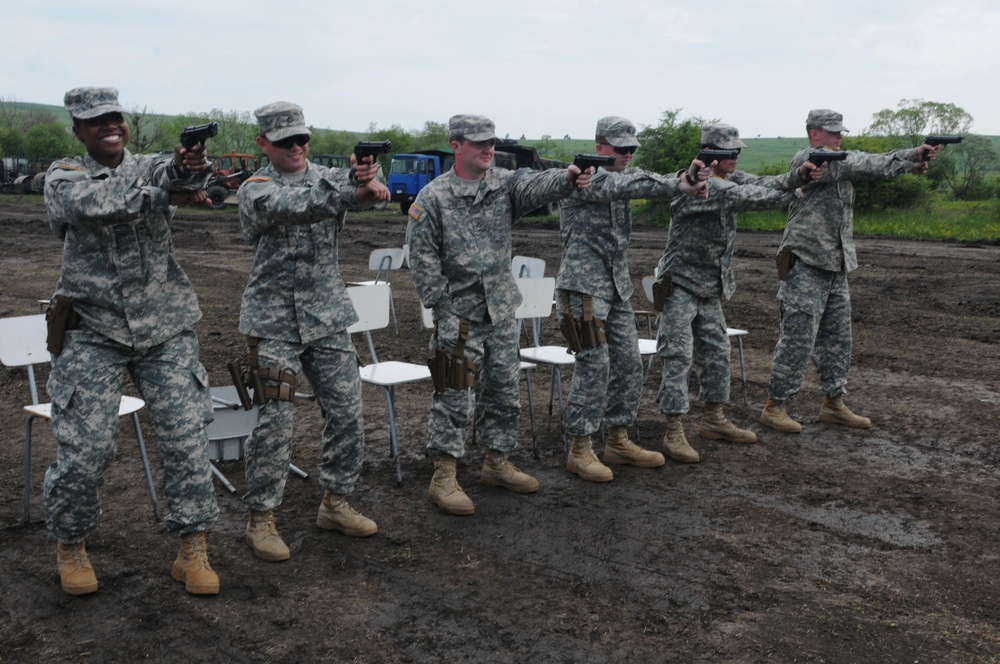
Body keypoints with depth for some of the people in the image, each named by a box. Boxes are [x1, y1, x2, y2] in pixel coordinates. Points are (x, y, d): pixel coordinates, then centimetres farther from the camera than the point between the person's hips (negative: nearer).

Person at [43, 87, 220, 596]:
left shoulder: (153, 168, 7)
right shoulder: (63, 177, 4)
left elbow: (176, 173, -18)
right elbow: (95, 202, -20)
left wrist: (189, 170, -41)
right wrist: (165, 197, -24)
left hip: (165, 328, 2)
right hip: (91, 330, -1)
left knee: (187, 437, -3)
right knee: (83, 449, -1)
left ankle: (192, 550, 9)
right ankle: (71, 547, 23)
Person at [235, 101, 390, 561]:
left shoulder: (328, 176, 8)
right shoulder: (255, 190, -3)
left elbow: (362, 191, -15)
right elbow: (293, 206, -26)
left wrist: (367, 179, -39)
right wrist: (349, 188, -37)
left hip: (329, 317, 4)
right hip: (275, 321, -4)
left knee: (347, 411, 5)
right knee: (275, 420, -5)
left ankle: (335, 502, 22)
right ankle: (260, 519, 8)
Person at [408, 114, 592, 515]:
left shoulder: (504, 184, 4)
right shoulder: (434, 197, -6)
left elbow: (536, 186, -17)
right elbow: (423, 257, -6)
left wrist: (567, 179, -39)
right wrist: (442, 305, -11)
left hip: (502, 311, 5)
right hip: (458, 313, -5)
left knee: (505, 392, 13)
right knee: (454, 396, -2)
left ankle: (497, 463, 28)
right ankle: (443, 478, 6)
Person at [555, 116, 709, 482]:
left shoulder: (618, 178, 15)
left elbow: (644, 182, 2)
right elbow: (631, 184, -25)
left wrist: (685, 178, -18)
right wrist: (682, 186, -27)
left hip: (617, 285, 9)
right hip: (584, 284, -8)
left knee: (628, 363, 8)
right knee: (594, 365, -9)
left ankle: (618, 441, 20)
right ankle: (580, 449, 1)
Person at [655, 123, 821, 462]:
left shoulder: (730, 179, 9)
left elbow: (763, 184, -1)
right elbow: (743, 197, -26)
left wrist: (799, 175, -19)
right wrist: (793, 196, -20)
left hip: (711, 286, 9)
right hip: (680, 283, -9)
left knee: (716, 352, 13)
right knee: (678, 356, -8)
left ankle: (714, 420, 24)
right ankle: (674, 432, -4)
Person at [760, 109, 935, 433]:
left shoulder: (839, 161, 16)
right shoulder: (806, 159, -10)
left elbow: (875, 164, 6)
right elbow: (861, 164, -17)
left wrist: (913, 156, -10)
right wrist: (908, 162, -16)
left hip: (836, 268, 9)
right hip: (806, 265, -9)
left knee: (837, 340, 12)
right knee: (797, 340, -7)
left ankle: (833, 404, 23)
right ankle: (774, 406, 2)